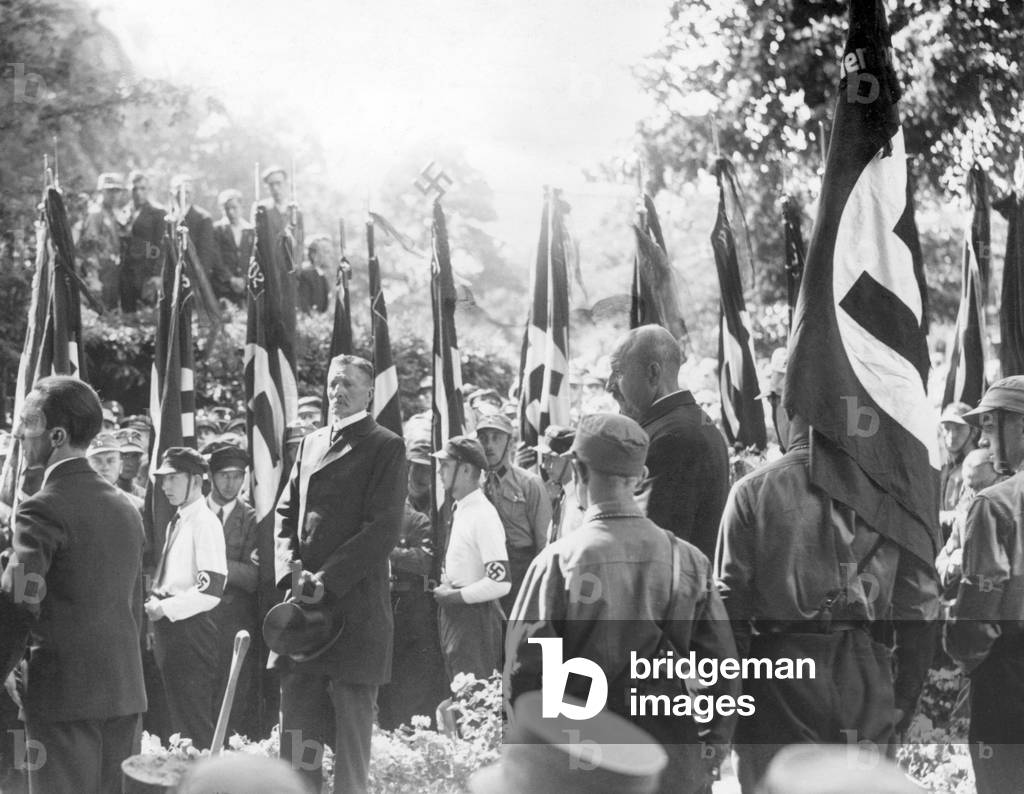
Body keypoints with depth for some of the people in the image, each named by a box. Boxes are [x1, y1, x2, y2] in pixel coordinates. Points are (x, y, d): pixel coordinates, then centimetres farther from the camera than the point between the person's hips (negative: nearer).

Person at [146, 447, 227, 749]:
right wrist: (154, 602, 6)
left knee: (195, 724, -7)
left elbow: (211, 589, -19)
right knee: (179, 723, 13)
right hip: (168, 629, 9)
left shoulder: (205, 523, -12)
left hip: (191, 628, -9)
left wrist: (164, 608, -15)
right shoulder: (175, 523, 15)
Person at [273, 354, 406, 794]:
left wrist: (326, 579, -14)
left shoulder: (385, 447, -2)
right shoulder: (309, 444, 18)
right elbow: (285, 513, 16)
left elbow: (383, 529, -10)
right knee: (297, 721, 5)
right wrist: (292, 570, -3)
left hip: (354, 605, -6)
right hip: (302, 603, 6)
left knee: (351, 723, -1)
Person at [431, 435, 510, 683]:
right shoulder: (458, 510, 9)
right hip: (452, 615, 9)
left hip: (475, 616, -9)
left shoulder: (483, 516, -18)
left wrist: (455, 595, -17)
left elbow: (500, 583, -23)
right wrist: (443, 586, 6)